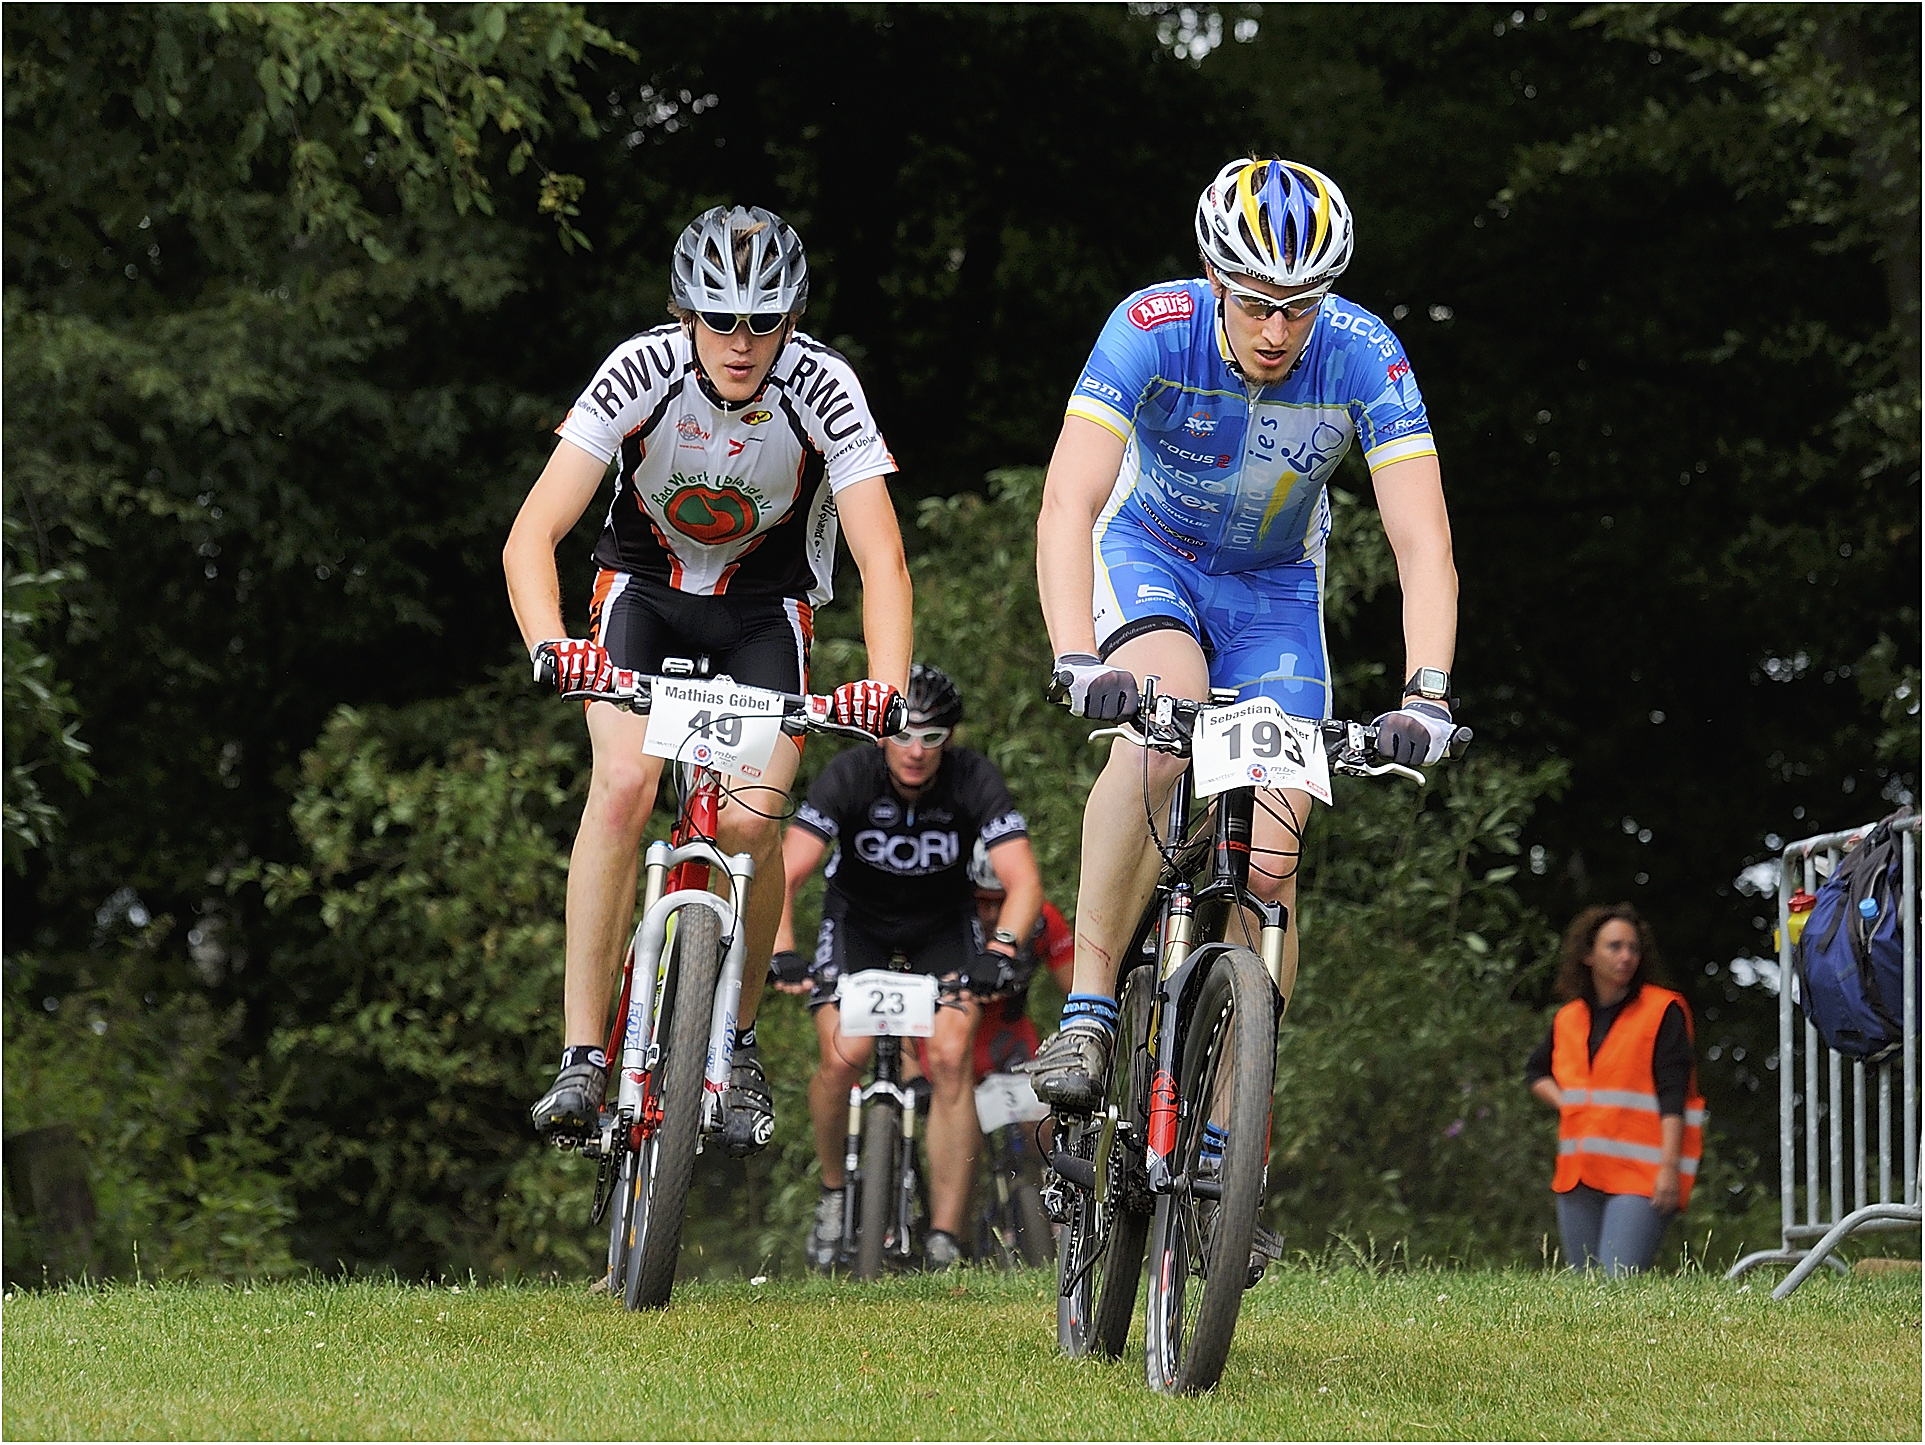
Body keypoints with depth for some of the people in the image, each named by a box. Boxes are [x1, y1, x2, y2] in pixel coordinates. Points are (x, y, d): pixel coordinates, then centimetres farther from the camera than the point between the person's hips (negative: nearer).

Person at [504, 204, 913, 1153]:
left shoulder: (821, 389, -26)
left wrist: (887, 688, -46)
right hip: (644, 587, 0)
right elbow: (533, 535, -30)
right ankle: (582, 1058, -21)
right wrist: (550, 646, -49)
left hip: (765, 608, 0)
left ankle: (738, 1041, 6)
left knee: (750, 821, -19)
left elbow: (883, 558, -29)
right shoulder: (641, 372, -26)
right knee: (625, 784, -25)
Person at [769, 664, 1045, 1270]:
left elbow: (1024, 882, -32)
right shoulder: (848, 777, -27)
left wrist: (1000, 949, -50)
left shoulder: (974, 781, -26)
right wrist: (782, 953, -49)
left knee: (951, 1059, -21)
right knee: (842, 1058, -22)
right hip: (858, 917, 0)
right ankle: (834, 1189, 7)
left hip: (944, 921, 0)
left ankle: (944, 1242, -17)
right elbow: (783, 875, -32)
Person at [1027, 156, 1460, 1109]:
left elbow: (1422, 543, -29)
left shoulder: (1365, 359, -26)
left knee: (1267, 871, -10)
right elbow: (1067, 505, -37)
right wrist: (1077, 662, -51)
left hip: (1275, 590, 2)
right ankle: (1088, 1007, -25)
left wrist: (1426, 697, -44)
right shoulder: (1151, 330, -29)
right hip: (1149, 557, -2)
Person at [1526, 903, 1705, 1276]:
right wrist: (1565, 1104, 13)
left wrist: (1669, 1166, -17)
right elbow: (1536, 1070, 33)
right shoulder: (1568, 1020, 14)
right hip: (1579, 1175, 6)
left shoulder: (1663, 1012, -2)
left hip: (1640, 1175, -6)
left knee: (1618, 1286, -21)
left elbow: (1673, 1097, -8)